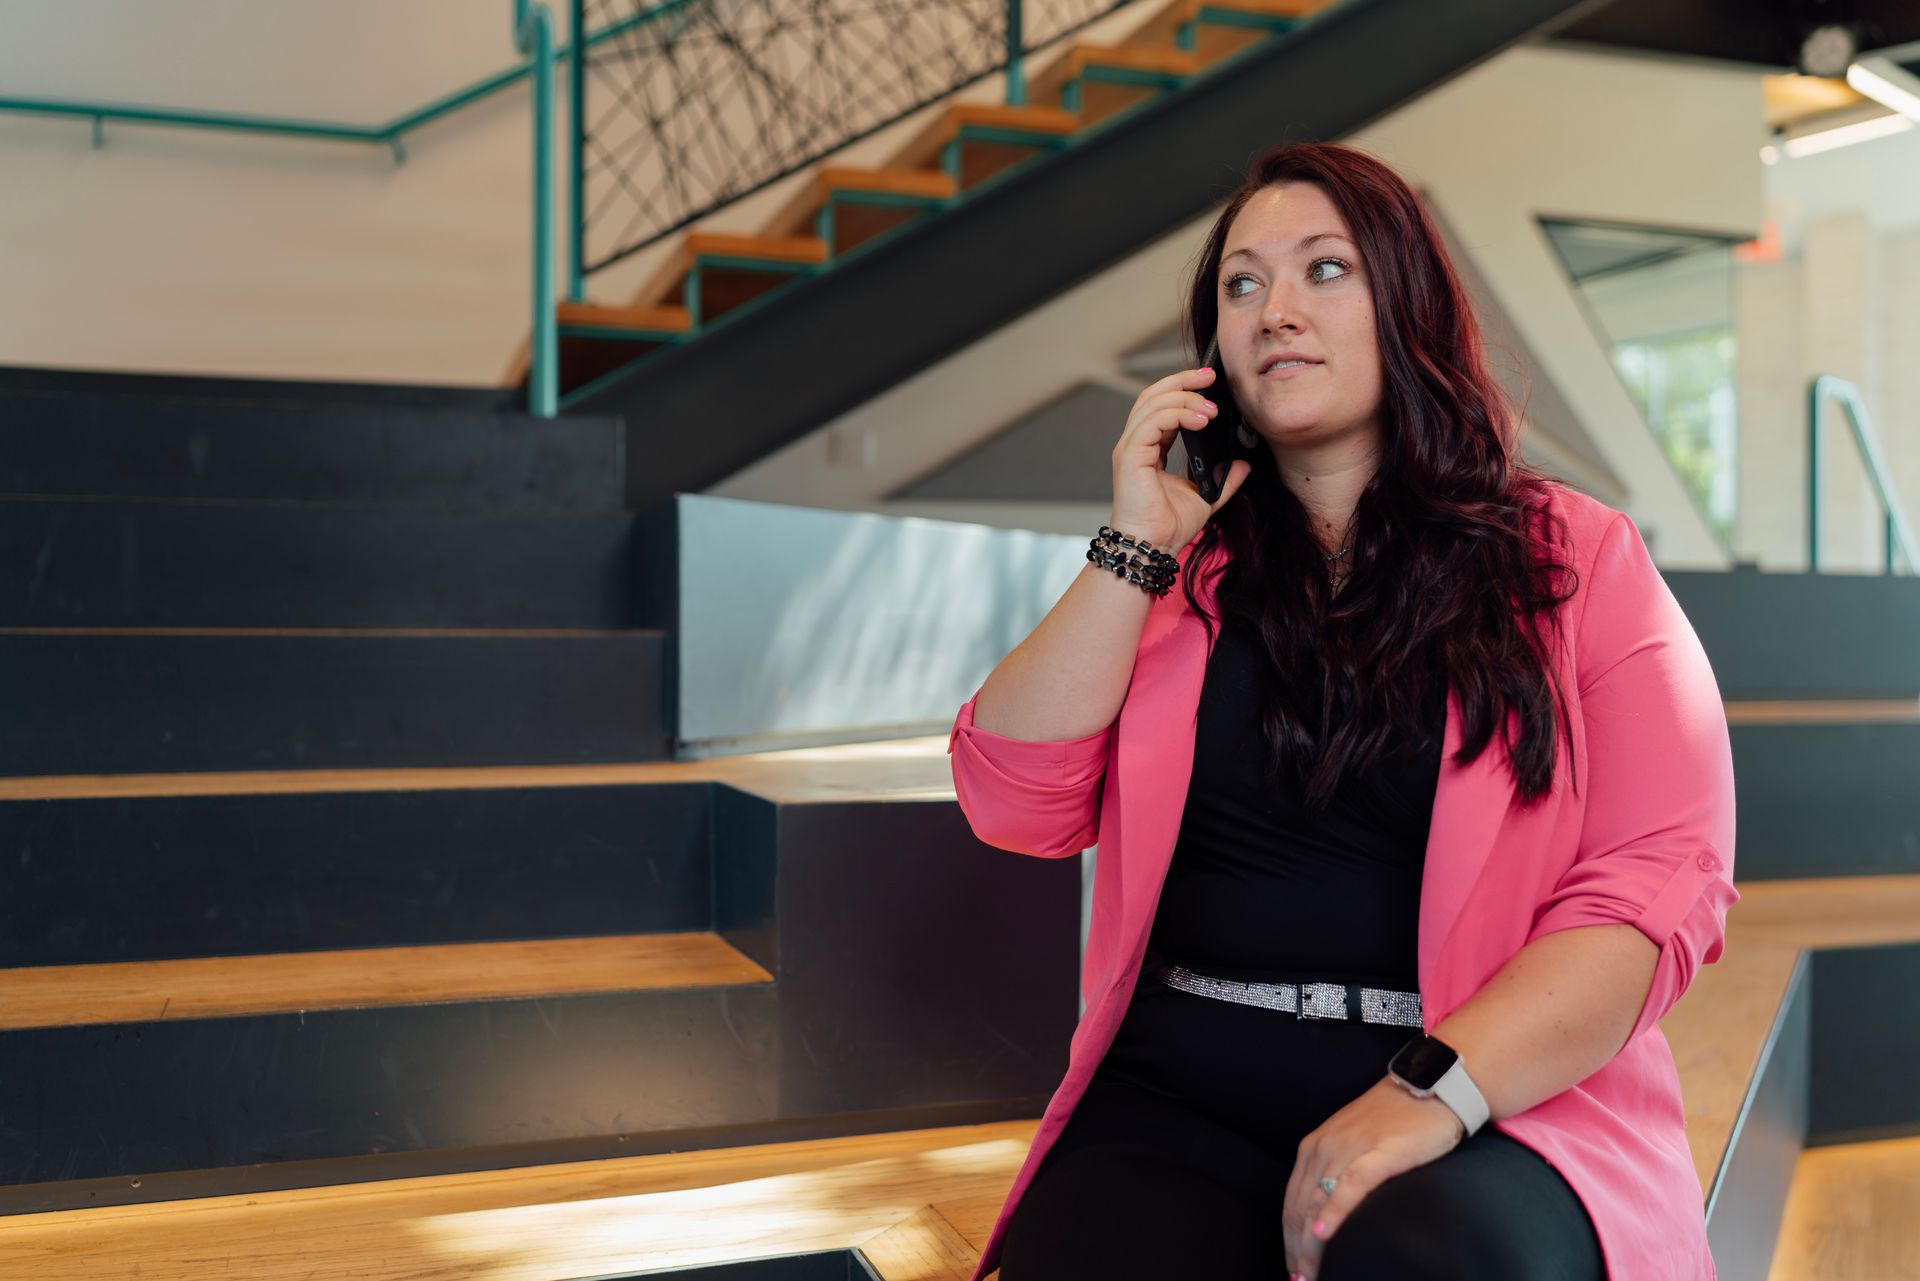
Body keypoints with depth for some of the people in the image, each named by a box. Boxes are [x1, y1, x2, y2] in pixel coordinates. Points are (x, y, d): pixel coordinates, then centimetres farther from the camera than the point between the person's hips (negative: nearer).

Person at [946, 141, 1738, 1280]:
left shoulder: (1580, 560, 6)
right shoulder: (1183, 566, 14)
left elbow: (1656, 888, -5)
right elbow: (1016, 807, 2)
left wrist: (1435, 1090, -19)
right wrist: (1137, 547, -2)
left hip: (1498, 1096, -1)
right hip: (1179, 1091, 2)